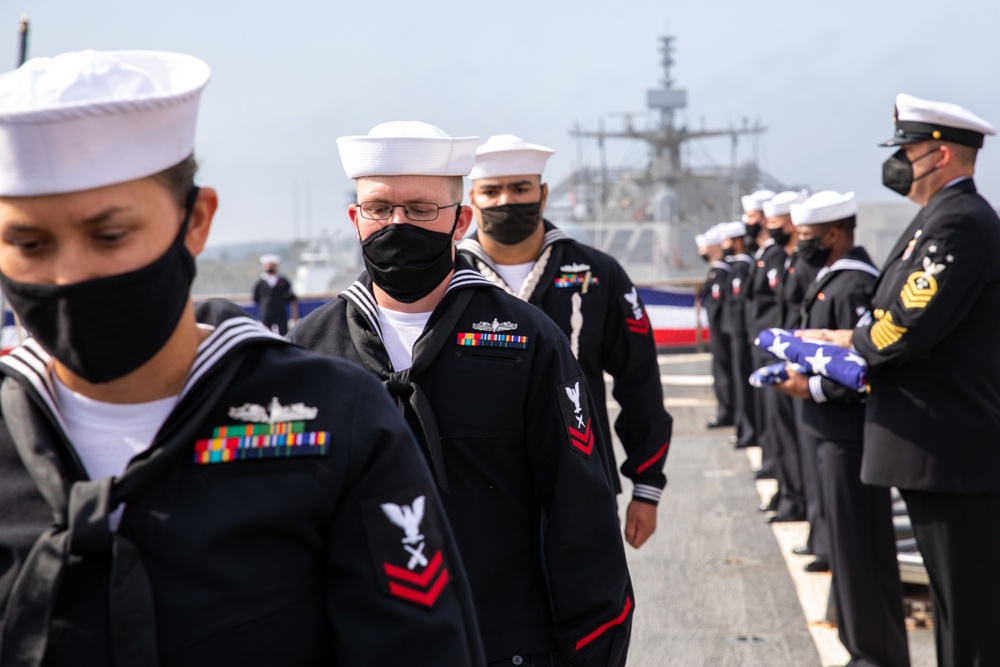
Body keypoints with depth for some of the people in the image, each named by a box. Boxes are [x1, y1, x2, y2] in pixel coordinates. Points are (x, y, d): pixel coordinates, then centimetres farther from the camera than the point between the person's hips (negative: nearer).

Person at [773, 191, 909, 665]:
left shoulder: (854, 286, -18)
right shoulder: (829, 279, 13)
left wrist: (812, 389, -19)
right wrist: (799, 373, 5)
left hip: (848, 434, -10)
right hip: (828, 430, 10)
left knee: (860, 546, -2)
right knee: (844, 541, 17)